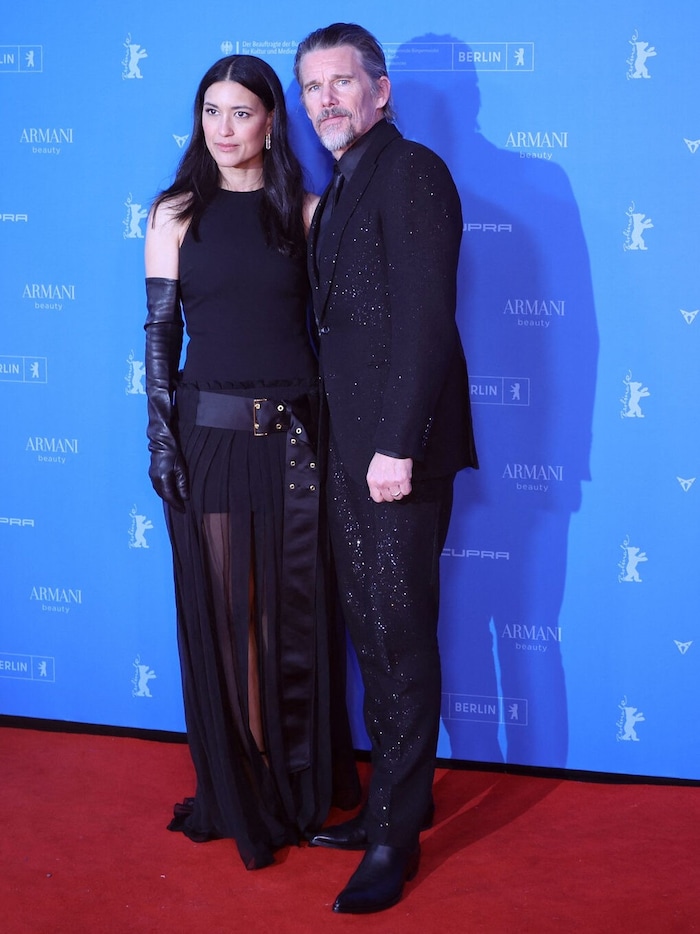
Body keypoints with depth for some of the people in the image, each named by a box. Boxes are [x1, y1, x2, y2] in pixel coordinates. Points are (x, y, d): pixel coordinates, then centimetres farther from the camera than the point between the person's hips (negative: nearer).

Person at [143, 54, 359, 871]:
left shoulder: (303, 211, 4)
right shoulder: (176, 213, 4)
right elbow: (159, 331, 2)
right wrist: (161, 435, -5)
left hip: (293, 434, 0)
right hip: (209, 430, 0)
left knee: (297, 612, 8)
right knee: (221, 612, 7)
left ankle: (304, 787, 25)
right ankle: (237, 795, 23)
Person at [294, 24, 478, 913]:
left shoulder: (411, 172, -10)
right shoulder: (339, 188, 18)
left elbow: (425, 319, -18)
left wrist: (398, 446, -22)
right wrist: (344, 441, 12)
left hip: (397, 448, -9)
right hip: (350, 446, 9)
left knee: (400, 639, -1)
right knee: (371, 632, 15)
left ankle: (395, 836, 10)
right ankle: (394, 799, 29)